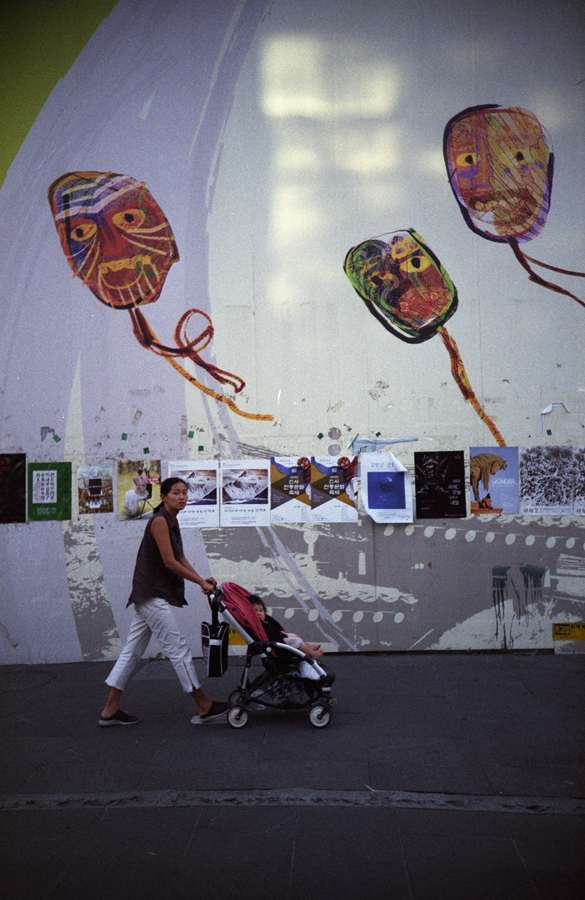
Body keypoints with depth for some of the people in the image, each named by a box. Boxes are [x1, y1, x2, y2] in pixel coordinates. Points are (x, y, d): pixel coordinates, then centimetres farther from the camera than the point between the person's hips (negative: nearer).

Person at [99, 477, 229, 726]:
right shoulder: (159, 521, -15)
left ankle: (110, 710, 14)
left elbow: (181, 559, 18)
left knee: (132, 650, 10)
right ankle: (204, 707, 5)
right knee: (178, 648, -3)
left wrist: (201, 580, 5)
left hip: (150, 596, 10)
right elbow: (169, 562, -18)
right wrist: (201, 582, -12)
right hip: (153, 595, -10)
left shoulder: (172, 522, 15)